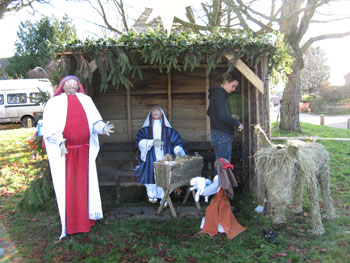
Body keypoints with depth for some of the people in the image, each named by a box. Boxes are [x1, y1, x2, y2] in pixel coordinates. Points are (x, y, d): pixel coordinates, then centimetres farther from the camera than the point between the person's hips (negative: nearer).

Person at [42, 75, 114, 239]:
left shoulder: (86, 100, 13)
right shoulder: (55, 102, 4)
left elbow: (95, 121, 7)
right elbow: (49, 127, -5)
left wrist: (103, 128, -15)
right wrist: (59, 141, -21)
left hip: (84, 151, 3)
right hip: (64, 151, -3)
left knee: (85, 184, 10)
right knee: (67, 186, 1)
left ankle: (85, 218, 24)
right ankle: (69, 224, 13)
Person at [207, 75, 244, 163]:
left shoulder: (215, 93, 15)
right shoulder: (220, 94, -16)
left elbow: (209, 113, 24)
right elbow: (223, 115, -27)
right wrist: (237, 123, -15)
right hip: (222, 135, -10)